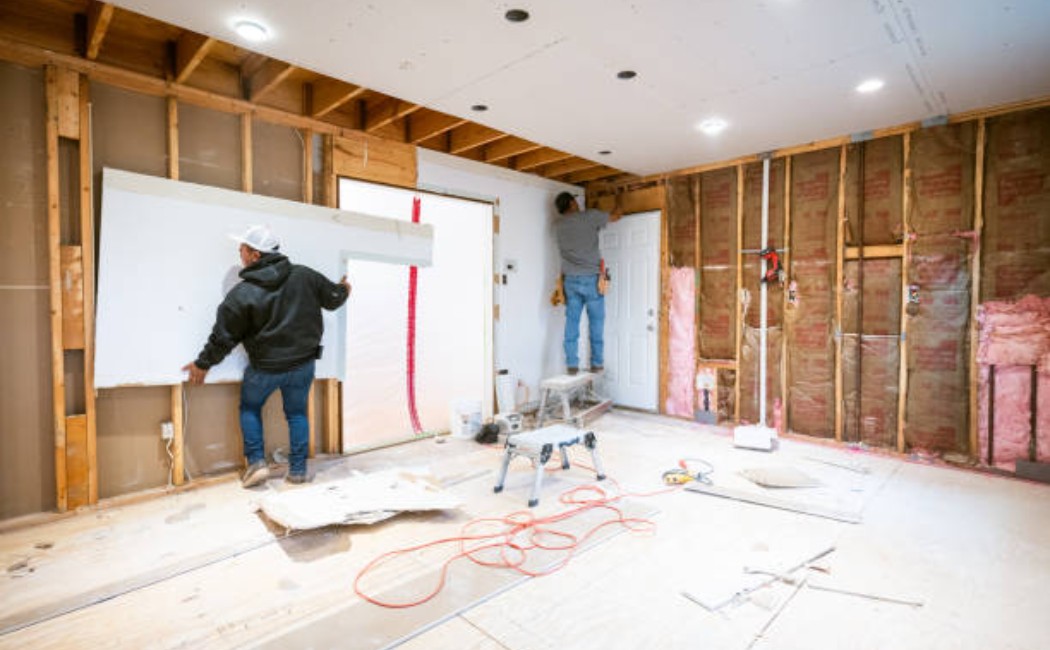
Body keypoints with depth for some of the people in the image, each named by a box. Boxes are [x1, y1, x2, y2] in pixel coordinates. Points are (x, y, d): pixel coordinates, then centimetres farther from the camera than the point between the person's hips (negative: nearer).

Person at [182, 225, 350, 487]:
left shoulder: (242, 294, -16)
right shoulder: (304, 275, -9)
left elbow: (223, 336, -7)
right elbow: (333, 298, 5)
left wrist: (202, 363, 8)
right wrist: (343, 290, 29)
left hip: (265, 367, -3)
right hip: (303, 362, 3)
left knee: (249, 408, 22)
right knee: (297, 413, 16)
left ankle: (256, 462, 15)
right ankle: (298, 470, 20)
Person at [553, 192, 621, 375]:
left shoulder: (558, 224, 9)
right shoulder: (590, 216, -1)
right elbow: (615, 217, 12)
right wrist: (618, 207, 33)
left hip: (570, 279, 3)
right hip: (591, 278, -3)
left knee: (572, 323, 4)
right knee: (596, 323, 6)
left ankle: (572, 364, 4)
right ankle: (597, 363, 12)